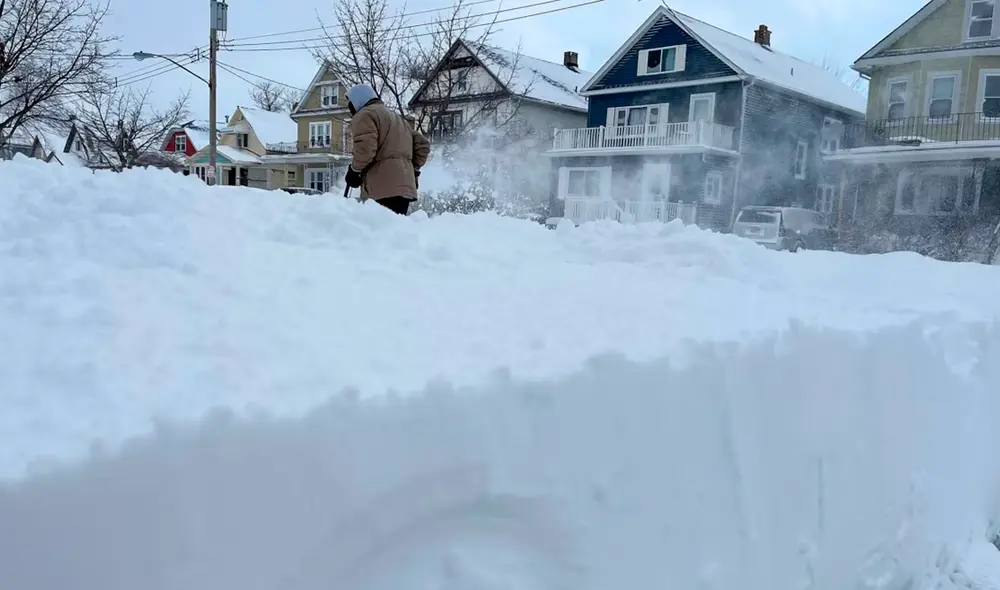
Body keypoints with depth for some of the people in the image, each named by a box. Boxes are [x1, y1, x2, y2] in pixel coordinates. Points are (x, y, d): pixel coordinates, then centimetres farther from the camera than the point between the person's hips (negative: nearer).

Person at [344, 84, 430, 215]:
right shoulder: (397, 117, 30)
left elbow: (365, 148, -15)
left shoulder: (364, 115, 2)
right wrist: (414, 170, 26)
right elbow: (422, 144, 28)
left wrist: (354, 171, -1)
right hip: (404, 186, 9)